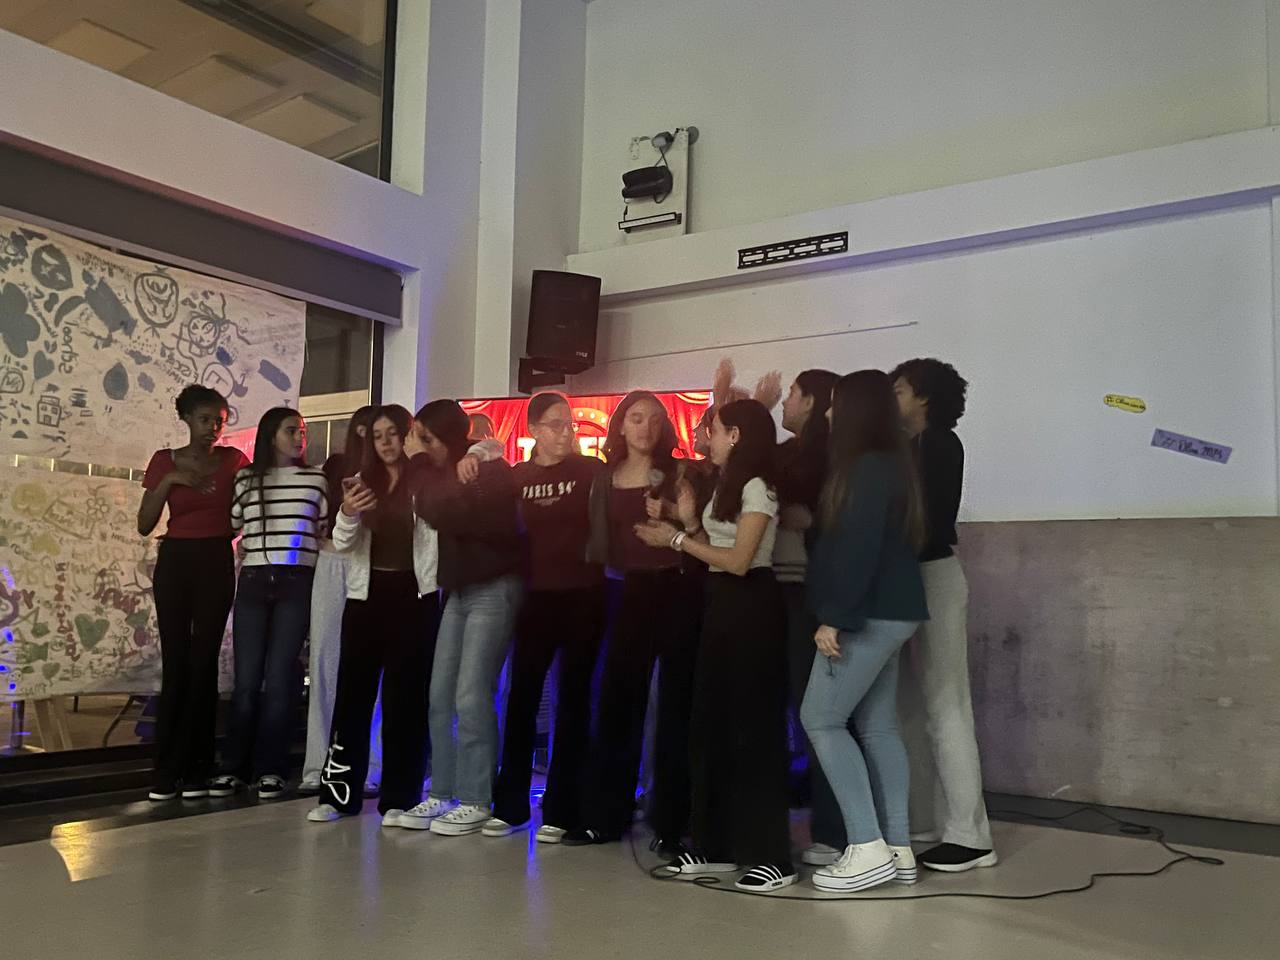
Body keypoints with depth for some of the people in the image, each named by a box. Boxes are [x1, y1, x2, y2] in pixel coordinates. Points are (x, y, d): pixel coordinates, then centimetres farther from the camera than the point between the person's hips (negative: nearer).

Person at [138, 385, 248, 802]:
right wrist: (169, 480, -13)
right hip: (175, 563, 0)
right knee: (175, 664, -1)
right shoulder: (165, 461, 1)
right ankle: (166, 770, 5)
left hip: (217, 564, 0)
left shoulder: (233, 460, 3)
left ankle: (196, 769, 5)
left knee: (204, 663, 0)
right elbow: (144, 526, -3)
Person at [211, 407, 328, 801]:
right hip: (253, 582, 1)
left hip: (297, 584, -1)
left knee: (279, 678, -2)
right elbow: (230, 528, 10)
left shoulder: (316, 479, 7)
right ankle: (233, 767, 11)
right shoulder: (246, 478, 9)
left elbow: (324, 534, 9)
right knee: (246, 679, 2)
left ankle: (270, 769, 5)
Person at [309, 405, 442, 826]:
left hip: (414, 596, -3)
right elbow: (341, 544, 5)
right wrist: (346, 515, -16)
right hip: (366, 595, 3)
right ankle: (338, 792, 14)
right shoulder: (362, 482, 10)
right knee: (353, 693, 5)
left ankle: (399, 799, 7)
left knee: (406, 696, 2)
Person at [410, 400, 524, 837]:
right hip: (458, 591, 8)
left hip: (494, 590, -8)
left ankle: (475, 802, -3)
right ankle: (441, 794, 14)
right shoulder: (447, 472, 13)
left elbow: (439, 512, -25)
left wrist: (421, 461, -17)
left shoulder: (491, 470, -13)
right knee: (440, 697, 5)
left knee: (471, 697, -10)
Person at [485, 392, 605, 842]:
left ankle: (561, 810, 11)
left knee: (573, 699, 3)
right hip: (537, 596, 2)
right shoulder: (517, 477, 6)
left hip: (583, 597, -2)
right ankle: (510, 805, 17)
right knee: (522, 697, 4)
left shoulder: (591, 471, 0)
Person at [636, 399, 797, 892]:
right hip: (720, 604, 10)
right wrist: (689, 524, -3)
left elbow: (739, 560, -18)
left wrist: (676, 539, -13)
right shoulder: (725, 486, 16)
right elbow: (715, 551, 11)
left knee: (754, 726, -8)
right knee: (712, 721, 10)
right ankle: (717, 845, 19)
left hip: (751, 607, -10)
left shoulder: (757, 486, -12)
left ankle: (773, 855, -2)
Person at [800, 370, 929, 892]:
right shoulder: (886, 463, 16)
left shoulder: (868, 468, -15)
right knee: (877, 727, 11)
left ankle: (868, 849, -5)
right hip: (886, 612, 10)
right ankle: (897, 849, 13)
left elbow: (858, 549, -22)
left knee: (821, 720, -5)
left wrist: (835, 617, -22)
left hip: (869, 615, -10)